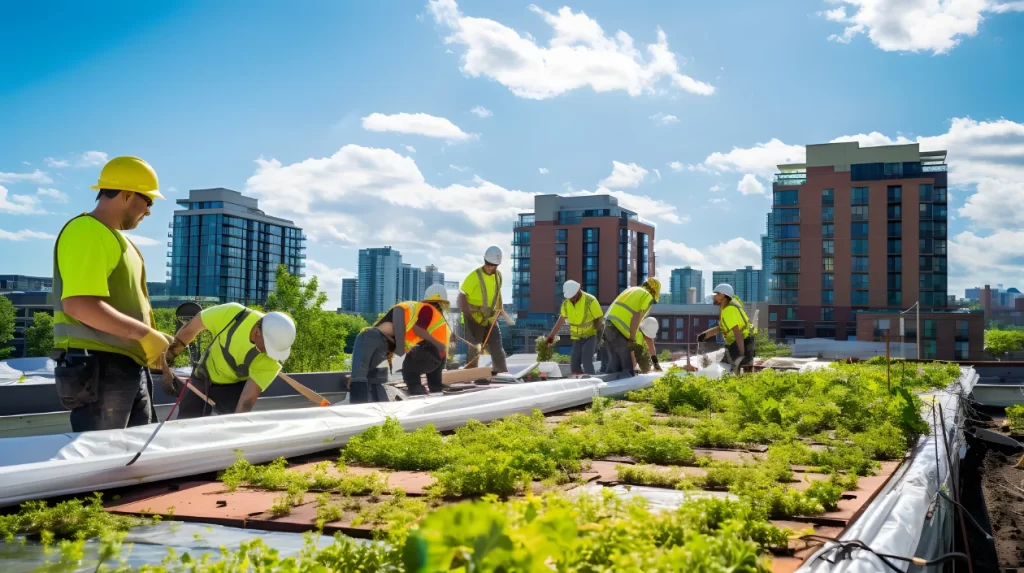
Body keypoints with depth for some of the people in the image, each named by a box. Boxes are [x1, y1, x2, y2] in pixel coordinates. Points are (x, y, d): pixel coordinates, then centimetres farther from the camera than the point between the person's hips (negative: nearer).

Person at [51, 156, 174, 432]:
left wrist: (154, 339, 11)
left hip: (129, 365, 10)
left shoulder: (116, 237, 18)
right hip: (99, 367, -10)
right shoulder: (86, 233, -13)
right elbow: (78, 305, -24)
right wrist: (145, 334, -20)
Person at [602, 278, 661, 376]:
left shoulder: (630, 289, 27)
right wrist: (633, 338, -2)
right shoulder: (648, 297, 5)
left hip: (607, 325, 8)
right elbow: (636, 318, -7)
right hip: (618, 330, -8)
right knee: (627, 365, -2)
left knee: (615, 362, 11)